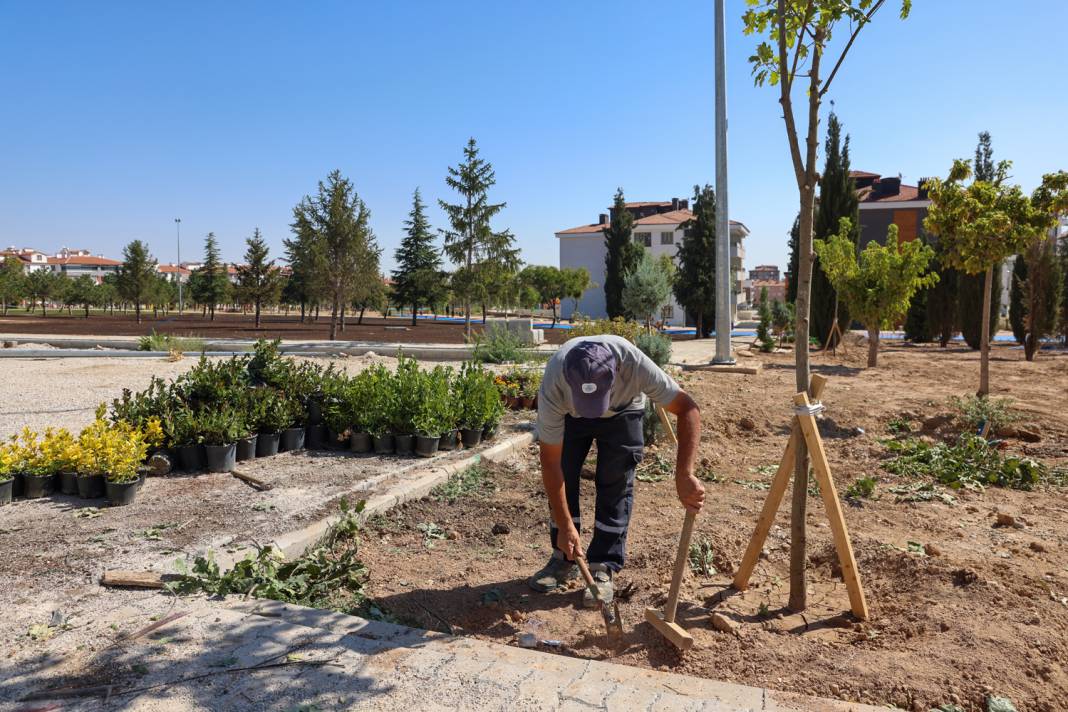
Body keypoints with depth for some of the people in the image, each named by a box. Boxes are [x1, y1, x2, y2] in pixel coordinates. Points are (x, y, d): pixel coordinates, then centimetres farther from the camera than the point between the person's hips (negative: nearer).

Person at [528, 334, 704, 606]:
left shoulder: (634, 363, -44)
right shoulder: (553, 387, -40)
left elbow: (688, 409, -36)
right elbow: (550, 462, -31)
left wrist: (684, 475, -46)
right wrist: (565, 526, -28)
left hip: (622, 412, 0)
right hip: (570, 415, 1)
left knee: (615, 483, -10)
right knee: (562, 477, -6)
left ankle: (602, 570, 0)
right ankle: (563, 559, 12)